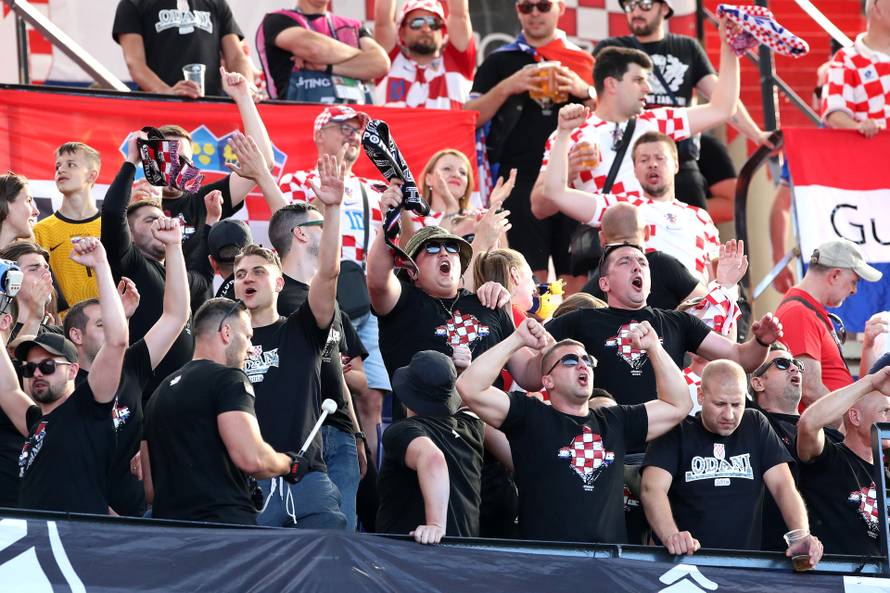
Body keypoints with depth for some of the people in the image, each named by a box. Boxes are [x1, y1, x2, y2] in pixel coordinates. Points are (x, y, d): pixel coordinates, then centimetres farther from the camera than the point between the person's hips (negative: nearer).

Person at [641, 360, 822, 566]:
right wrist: (671, 537, -33)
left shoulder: (755, 426, 12)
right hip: (685, 560, -3)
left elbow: (783, 487, 5)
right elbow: (652, 489, -12)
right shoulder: (676, 432, 2)